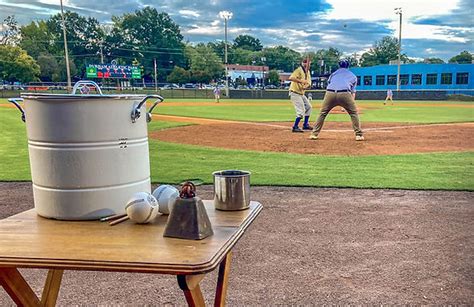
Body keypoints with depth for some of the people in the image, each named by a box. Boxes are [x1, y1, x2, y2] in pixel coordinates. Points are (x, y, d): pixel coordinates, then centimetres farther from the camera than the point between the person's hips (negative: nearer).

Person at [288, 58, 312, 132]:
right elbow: (290, 78, -32)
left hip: (301, 93, 10)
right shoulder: (299, 70, -16)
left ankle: (305, 124, 27)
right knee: (301, 110, -13)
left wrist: (305, 86, -21)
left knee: (309, 107, 17)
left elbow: (308, 83, 1)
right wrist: (301, 81, -37)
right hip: (295, 93, -10)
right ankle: (295, 127, -5)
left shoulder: (308, 72, 10)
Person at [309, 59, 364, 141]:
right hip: (345, 94, -1)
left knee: (322, 113, 18)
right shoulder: (353, 76, 29)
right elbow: (353, 92, 22)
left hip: (330, 93, 1)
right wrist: (350, 104, 21)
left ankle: (314, 134, 15)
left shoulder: (333, 74, 32)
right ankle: (358, 134, 11)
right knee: (353, 113, 16)